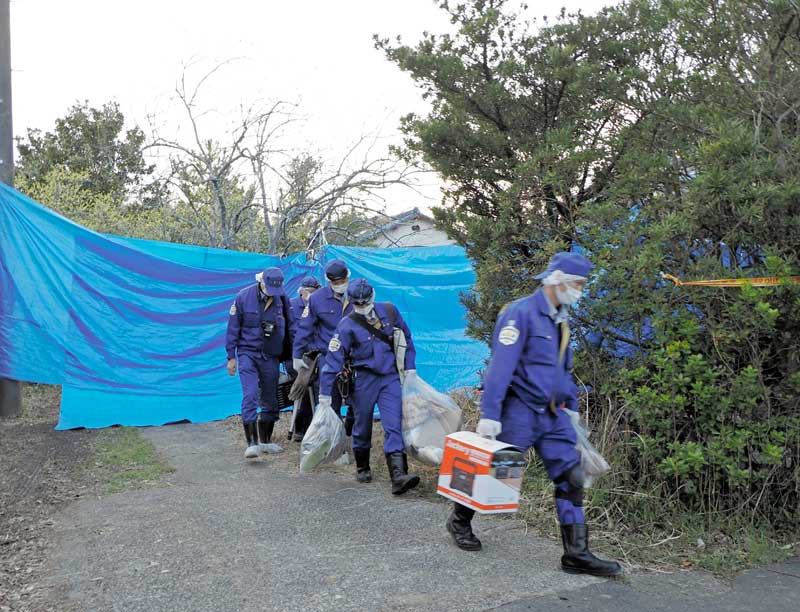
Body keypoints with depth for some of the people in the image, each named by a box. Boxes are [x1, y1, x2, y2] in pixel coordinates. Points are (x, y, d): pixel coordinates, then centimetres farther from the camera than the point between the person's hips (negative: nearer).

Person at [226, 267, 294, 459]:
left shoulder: (282, 299, -2)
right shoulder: (244, 297, -8)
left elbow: (290, 328, 9)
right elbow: (233, 328, -2)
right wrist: (231, 357, -3)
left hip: (271, 356, 3)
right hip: (248, 353, -3)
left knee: (270, 400, 9)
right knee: (250, 395, -16)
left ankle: (265, 441, 24)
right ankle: (251, 443, -14)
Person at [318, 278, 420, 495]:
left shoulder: (388, 311, -1)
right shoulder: (347, 325, -11)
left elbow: (406, 337, 13)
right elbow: (334, 358, -11)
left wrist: (409, 365, 10)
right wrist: (325, 393, -12)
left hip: (390, 377, 2)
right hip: (364, 379, -1)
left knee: (394, 426, -9)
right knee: (363, 426, 10)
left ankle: (398, 476, -16)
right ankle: (362, 468, 32)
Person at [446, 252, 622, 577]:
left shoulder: (560, 319, 13)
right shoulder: (521, 313, -15)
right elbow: (501, 365, -22)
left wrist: (571, 405, 20)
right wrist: (489, 414, -25)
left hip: (552, 415, 8)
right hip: (519, 411, -8)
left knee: (571, 478, 2)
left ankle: (577, 554, 8)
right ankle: (459, 520, 30)